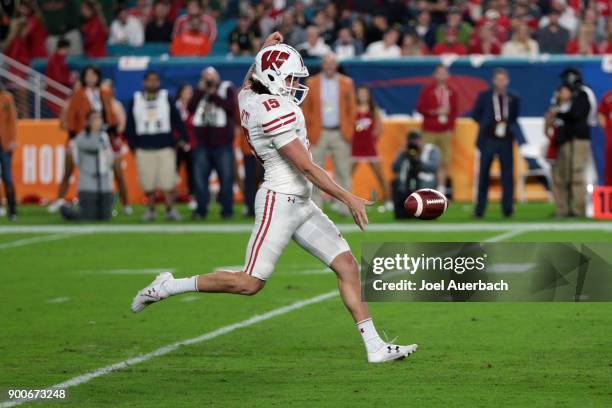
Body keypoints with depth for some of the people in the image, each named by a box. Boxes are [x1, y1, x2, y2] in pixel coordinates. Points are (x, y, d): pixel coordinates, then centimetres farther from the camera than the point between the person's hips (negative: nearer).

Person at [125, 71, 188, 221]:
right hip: (144, 149, 1)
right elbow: (130, 125, 9)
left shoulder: (166, 98, 5)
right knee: (148, 183, 3)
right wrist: (132, 145, 2)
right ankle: (151, 210, 15)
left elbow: (176, 120, 4)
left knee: (168, 181, -6)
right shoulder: (135, 100, 7)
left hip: (165, 147, -1)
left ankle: (170, 210, 3)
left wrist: (182, 138, -4)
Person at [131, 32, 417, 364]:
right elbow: (306, 167, -20)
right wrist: (348, 199, -16)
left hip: (300, 205, 10)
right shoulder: (275, 112, -20)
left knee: (346, 265, 3)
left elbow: (249, 82, 36)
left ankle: (374, 346, 2)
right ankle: (169, 287, 11)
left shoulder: (249, 98, 7)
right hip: (279, 202, -10)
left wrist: (265, 51, 33)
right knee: (250, 283, -3)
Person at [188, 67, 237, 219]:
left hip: (223, 143, -3)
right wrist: (200, 91, -6)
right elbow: (191, 109, -1)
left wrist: (213, 95, -11)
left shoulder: (227, 89, 4)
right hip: (203, 144, 3)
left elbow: (231, 107, -15)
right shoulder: (200, 90, 14)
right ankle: (201, 209, 6)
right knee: (200, 178, 0)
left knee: (226, 177, -3)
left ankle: (227, 210, 3)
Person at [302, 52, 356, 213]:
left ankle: (343, 206, 5)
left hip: (340, 133, 0)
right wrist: (308, 129, 0)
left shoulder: (346, 83, 7)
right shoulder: (312, 83, 5)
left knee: (343, 172, 1)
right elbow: (306, 108, 7)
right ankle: (314, 205, 3)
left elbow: (352, 108, 9)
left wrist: (349, 129, 1)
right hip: (319, 133, 0)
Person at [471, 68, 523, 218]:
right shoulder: (484, 96, 4)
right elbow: (475, 114, 7)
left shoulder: (513, 99, 7)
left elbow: (515, 118, 16)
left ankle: (507, 208, 3)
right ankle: (479, 209, 11)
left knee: (507, 175, -2)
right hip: (488, 139, -1)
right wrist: (487, 124, -6)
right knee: (484, 175, 4)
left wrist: (508, 125, -4)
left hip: (506, 140, 1)